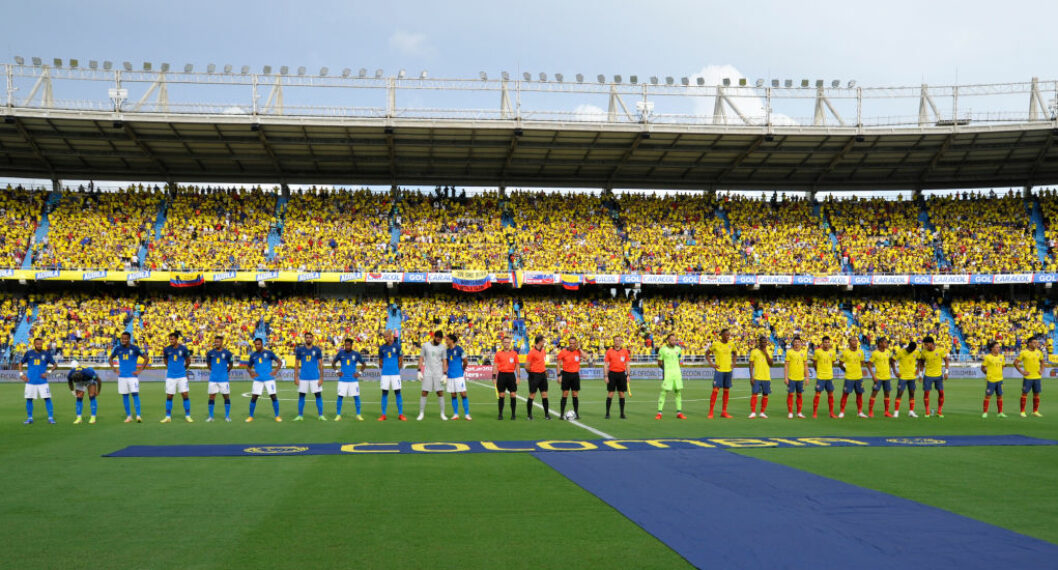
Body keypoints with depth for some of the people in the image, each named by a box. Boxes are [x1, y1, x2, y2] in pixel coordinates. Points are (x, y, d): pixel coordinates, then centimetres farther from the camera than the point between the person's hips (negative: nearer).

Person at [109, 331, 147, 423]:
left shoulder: (135, 348, -5)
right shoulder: (117, 348, 4)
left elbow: (146, 358, -1)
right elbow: (111, 358, 20)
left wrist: (140, 370, -7)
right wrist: (114, 369, 6)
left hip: (133, 375, -3)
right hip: (122, 376, 3)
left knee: (135, 394, -11)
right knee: (124, 396, 5)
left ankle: (138, 415, -11)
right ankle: (128, 416, 14)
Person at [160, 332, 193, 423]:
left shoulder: (183, 349, -6)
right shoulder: (167, 349, -2)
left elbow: (188, 361, 8)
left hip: (182, 375, -1)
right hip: (170, 376, 1)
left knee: (185, 395, -4)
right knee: (169, 396, 4)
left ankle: (187, 416, 5)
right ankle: (168, 417, 13)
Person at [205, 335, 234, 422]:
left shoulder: (227, 353, -3)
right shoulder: (210, 353, 2)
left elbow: (231, 364, 9)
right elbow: (208, 363, 17)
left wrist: (226, 371, 7)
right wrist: (212, 370, 10)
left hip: (224, 379, -2)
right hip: (213, 378, 2)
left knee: (226, 396, 2)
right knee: (211, 396, 3)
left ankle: (227, 416, 11)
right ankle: (211, 416, 12)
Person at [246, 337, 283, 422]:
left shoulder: (269, 353, 0)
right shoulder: (253, 355, 9)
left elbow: (280, 362, 4)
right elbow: (248, 367, 19)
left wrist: (275, 371, -8)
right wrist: (250, 372, -2)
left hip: (269, 378, -2)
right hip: (258, 379, 2)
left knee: (273, 396, -4)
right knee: (253, 397, -1)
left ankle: (277, 416, 5)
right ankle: (250, 416, 12)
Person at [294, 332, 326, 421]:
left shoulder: (317, 350, 0)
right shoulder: (300, 350, 2)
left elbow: (320, 364, 2)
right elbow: (296, 364, 6)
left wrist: (321, 378, -4)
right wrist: (296, 377, 0)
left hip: (315, 377, -1)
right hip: (303, 377, 1)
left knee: (318, 395, -3)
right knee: (301, 395, 4)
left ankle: (321, 415, 3)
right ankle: (300, 415, 13)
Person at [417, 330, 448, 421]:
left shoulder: (443, 347, 3)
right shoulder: (426, 346, 2)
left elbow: (444, 361, 4)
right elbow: (421, 358, 6)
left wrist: (444, 374, -4)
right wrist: (419, 371, -1)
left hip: (438, 373, 0)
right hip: (427, 373, 0)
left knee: (440, 393, -1)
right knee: (424, 393, -2)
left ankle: (442, 414, 7)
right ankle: (421, 414, 6)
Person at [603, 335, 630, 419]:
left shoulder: (625, 351, 6)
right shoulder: (609, 351, 1)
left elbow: (627, 364, 10)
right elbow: (605, 364, 1)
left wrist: (628, 375, 4)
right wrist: (606, 376, -5)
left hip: (621, 374, 2)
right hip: (612, 373, -2)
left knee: (621, 394, 4)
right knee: (610, 393, -3)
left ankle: (622, 414, 11)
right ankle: (607, 413, 4)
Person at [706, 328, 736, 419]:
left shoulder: (731, 344, 5)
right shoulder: (715, 344, -6)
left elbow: (734, 353, 24)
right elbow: (707, 353, 4)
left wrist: (733, 362, 10)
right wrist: (711, 364, -5)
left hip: (728, 370, 5)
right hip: (719, 370, -5)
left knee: (726, 390, 7)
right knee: (715, 390, -9)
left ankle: (724, 412, 15)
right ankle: (711, 412, -6)